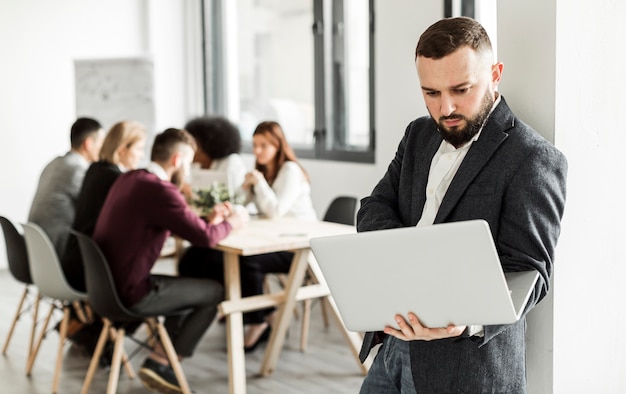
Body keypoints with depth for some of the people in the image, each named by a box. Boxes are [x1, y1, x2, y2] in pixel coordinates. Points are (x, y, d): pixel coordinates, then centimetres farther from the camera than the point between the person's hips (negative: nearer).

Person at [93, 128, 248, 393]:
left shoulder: (129, 179, 9)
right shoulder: (160, 189, -20)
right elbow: (205, 237, -19)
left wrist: (209, 219, 14)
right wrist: (231, 223, 1)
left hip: (107, 283, 9)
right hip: (129, 293, -9)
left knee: (186, 285, 27)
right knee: (214, 292, 7)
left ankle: (160, 359, 23)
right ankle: (160, 364, 10)